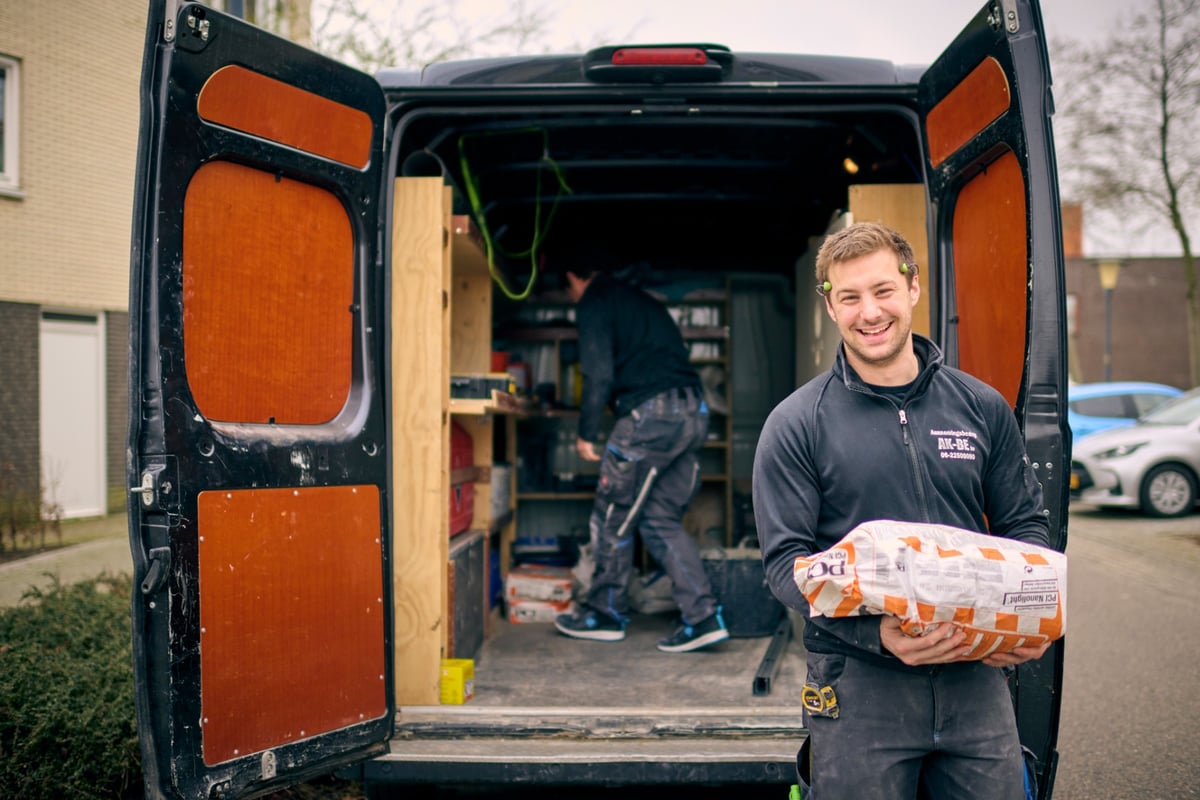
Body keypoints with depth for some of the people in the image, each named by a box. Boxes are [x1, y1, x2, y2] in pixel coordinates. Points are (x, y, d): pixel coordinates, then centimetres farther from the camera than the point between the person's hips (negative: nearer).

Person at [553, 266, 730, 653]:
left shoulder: (593, 304, 2)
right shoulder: (642, 300, 28)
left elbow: (599, 374, -9)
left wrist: (586, 433, -1)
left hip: (651, 414, -8)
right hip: (694, 412, 8)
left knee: (613, 516, 7)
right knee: (661, 519, 13)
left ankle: (606, 613, 19)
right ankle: (704, 616, 6)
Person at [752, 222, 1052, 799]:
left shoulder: (982, 408, 6)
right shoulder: (796, 425, -3)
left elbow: (1024, 525, 13)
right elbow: (785, 560, -8)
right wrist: (877, 631, -22)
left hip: (976, 674, 3)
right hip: (859, 683, -3)